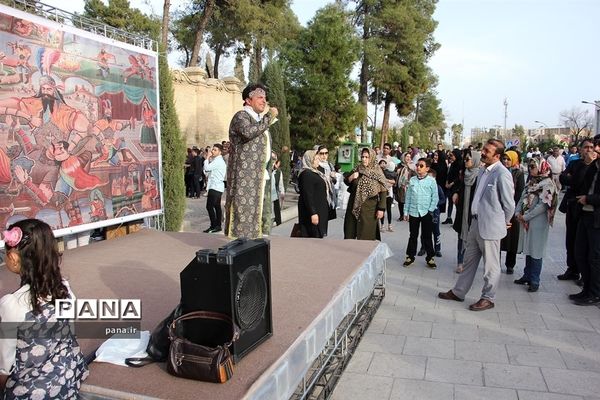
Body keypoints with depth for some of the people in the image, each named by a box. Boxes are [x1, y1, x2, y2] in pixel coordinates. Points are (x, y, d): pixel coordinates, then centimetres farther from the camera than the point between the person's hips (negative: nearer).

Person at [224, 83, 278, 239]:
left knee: (261, 211, 9)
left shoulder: (260, 120, 23)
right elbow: (248, 132, -28)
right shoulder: (241, 116, -5)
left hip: (261, 175, 9)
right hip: (245, 175, -9)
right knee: (244, 210, -10)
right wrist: (269, 117, -19)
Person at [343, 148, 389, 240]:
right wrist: (351, 177, -9)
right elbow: (346, 182, 13)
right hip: (354, 206, 4)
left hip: (369, 208, -4)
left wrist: (381, 209, -14)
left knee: (366, 236, 1)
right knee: (349, 233, 10)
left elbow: (383, 191, -9)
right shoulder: (357, 169, 5)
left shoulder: (377, 173, -7)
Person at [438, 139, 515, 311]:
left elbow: (509, 203, -11)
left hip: (490, 226, -8)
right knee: (469, 260, 18)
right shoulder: (483, 170, 7)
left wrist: (505, 222, 1)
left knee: (490, 265, 8)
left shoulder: (502, 174, -18)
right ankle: (458, 292, 31)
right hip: (476, 222, 8)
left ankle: (488, 299, 24)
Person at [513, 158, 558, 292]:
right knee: (528, 249, 13)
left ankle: (534, 281, 6)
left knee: (536, 251, -1)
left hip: (538, 223, -7)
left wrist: (526, 217, -15)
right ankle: (527, 276, 24)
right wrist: (518, 213, -4)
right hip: (526, 222, 7)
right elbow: (522, 198, 12)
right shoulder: (531, 182, 13)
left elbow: (543, 205, -17)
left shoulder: (547, 184, -10)